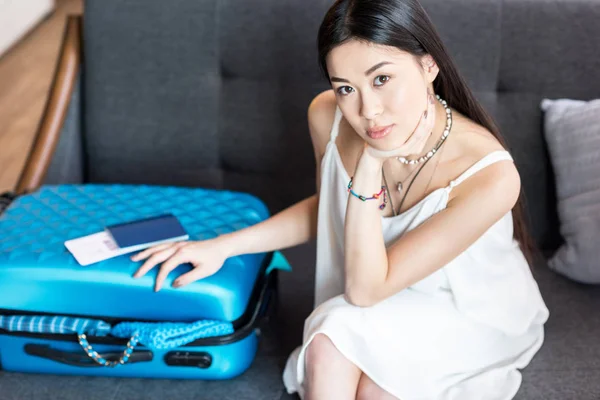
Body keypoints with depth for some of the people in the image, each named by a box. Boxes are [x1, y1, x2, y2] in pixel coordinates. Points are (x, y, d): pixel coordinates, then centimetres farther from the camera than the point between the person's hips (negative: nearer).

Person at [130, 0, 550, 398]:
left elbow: (364, 291, -27)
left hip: (474, 316, -3)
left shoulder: (489, 175, -33)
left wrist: (370, 166, -35)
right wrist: (223, 246, -4)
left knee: (334, 339, -29)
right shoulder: (327, 116, -19)